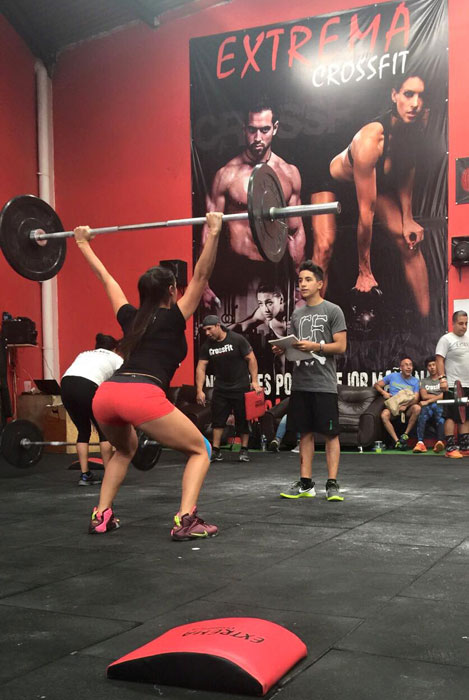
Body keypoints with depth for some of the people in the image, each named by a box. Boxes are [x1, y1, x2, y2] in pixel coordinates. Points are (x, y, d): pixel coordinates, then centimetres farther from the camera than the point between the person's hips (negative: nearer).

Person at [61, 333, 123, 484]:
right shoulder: (117, 359, 25)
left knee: (83, 431, 22)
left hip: (66, 385, 5)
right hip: (87, 387, -4)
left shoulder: (84, 354, 38)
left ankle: (85, 475, 20)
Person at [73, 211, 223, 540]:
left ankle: (102, 516, 26)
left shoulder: (130, 317, 26)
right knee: (200, 450, 12)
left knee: (125, 449, 36)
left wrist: (84, 244, 48)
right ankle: (186, 521, -5)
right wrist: (214, 234, -2)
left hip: (105, 395, 6)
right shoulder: (174, 317, 13)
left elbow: (106, 278, 37)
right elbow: (202, 275, 5)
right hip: (143, 396, -6)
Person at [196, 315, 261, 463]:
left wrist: (254, 381, -13)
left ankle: (244, 450, 12)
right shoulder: (207, 346, 1)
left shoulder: (237, 339, -10)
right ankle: (215, 451, 6)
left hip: (240, 387, -3)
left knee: (243, 420, 2)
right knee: (217, 419, 1)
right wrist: (200, 390, -11)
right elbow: (201, 368, -1)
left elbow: (251, 359, -8)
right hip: (220, 388, 4)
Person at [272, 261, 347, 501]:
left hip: (324, 384, -5)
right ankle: (305, 484, 14)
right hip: (300, 383, 6)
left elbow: (341, 346, -7)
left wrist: (315, 346, -19)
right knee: (305, 433, 9)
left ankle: (332, 484, 3)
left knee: (330, 434, -1)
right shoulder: (297, 314, 15)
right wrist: (283, 349, -1)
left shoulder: (332, 310, -1)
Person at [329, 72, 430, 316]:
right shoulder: (370, 140, -40)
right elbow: (366, 211, -34)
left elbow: (406, 172, -3)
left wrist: (408, 219, -9)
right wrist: (364, 271, -26)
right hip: (333, 180, -5)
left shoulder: (415, 127, -23)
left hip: (379, 181, 6)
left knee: (410, 240, -6)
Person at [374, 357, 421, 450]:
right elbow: (376, 385, 15)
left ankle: (405, 434, -19)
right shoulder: (392, 376, 10)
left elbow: (416, 398, -3)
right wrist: (383, 392, -7)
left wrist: (405, 406, -23)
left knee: (417, 408, -33)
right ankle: (397, 441, -32)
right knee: (384, 415, -34)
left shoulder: (415, 381, 9)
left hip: (407, 408, 0)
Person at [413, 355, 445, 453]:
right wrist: (438, 396, 1)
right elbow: (424, 396, 7)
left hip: (441, 406, -2)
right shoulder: (424, 381, 24)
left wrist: (428, 401, -10)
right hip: (428, 407, 2)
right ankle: (420, 443, -52)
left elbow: (444, 396, -1)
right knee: (423, 412, -36)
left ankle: (440, 442, -55)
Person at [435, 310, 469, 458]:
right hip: (453, 385, -7)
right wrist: (442, 378, -21)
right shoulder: (446, 339, -4)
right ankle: (450, 448, -3)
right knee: (451, 417, -5)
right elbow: (439, 360, -10)